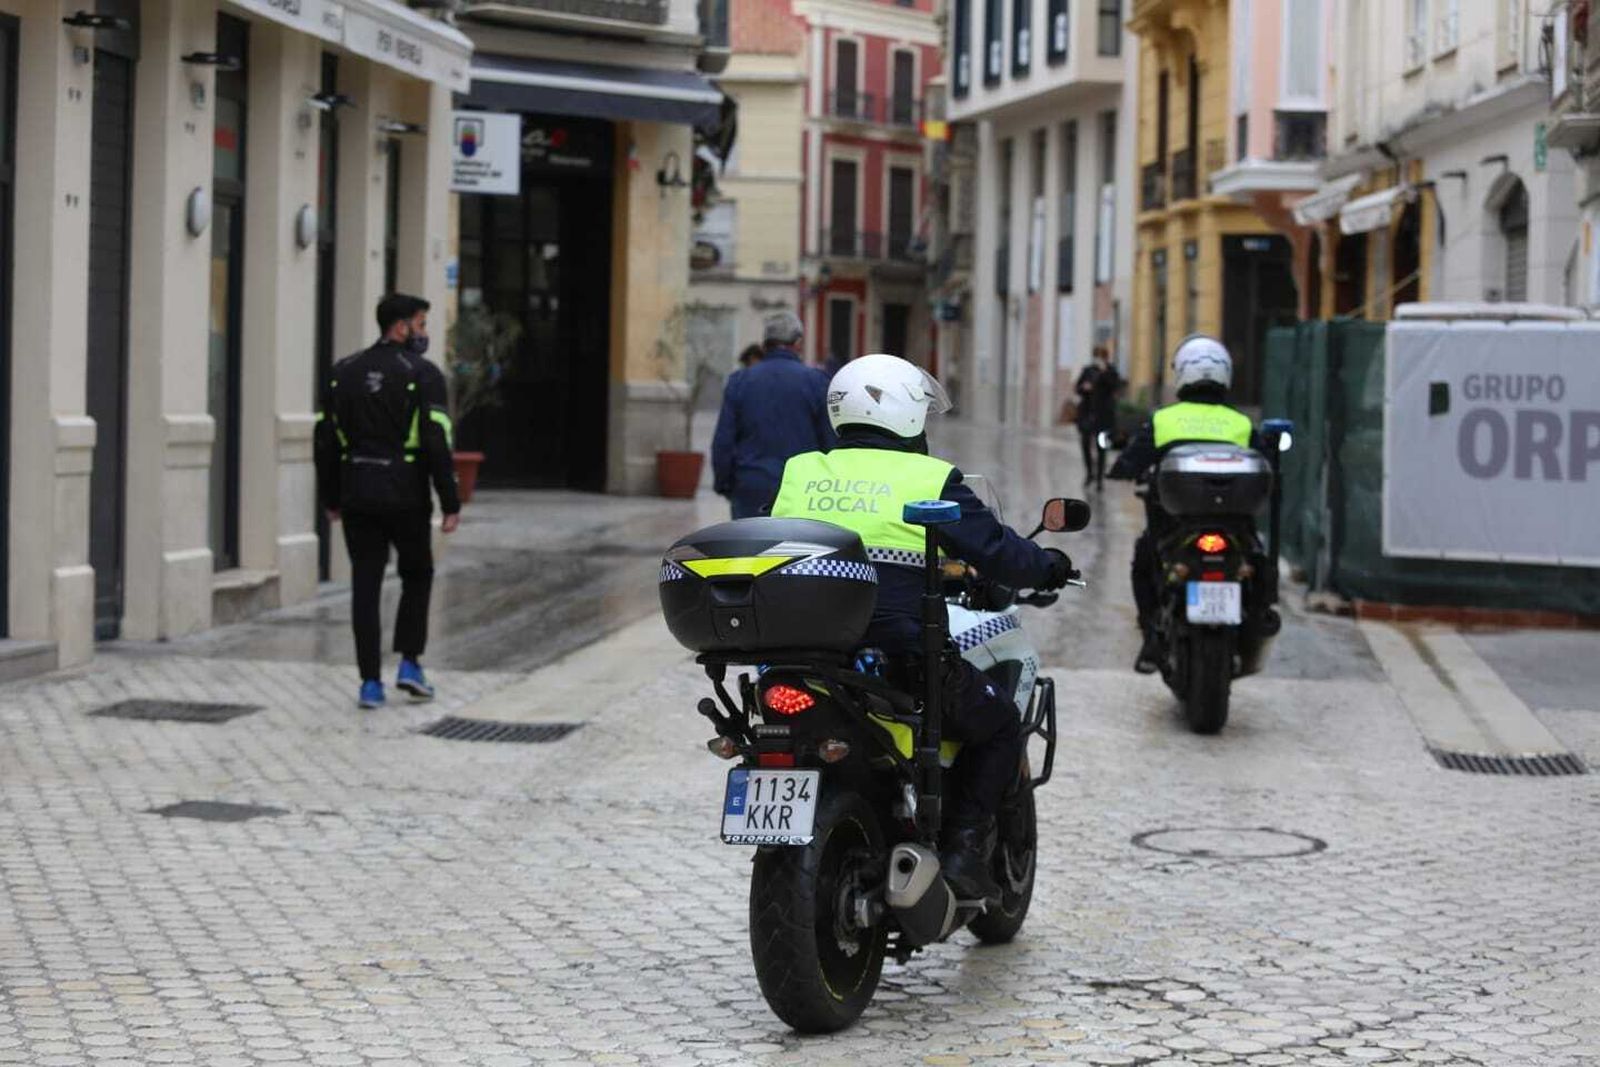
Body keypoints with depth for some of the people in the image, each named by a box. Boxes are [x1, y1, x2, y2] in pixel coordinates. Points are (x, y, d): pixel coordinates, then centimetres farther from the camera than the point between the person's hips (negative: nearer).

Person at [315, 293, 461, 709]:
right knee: (417, 576, 17)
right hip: (406, 498, -4)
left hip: (357, 498, 4)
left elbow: (326, 439, 9)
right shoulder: (422, 374, -7)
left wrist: (331, 498, 15)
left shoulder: (344, 372, 9)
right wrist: (450, 503, -10)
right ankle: (409, 663, 9)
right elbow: (437, 442, -14)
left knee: (366, 586, 5)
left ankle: (371, 682, 2)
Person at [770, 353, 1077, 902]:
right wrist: (1048, 565, 19)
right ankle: (962, 847, 5)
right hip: (901, 660, -5)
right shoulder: (931, 479, -2)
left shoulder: (798, 473, 11)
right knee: (1000, 724, 18)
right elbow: (998, 553, -1)